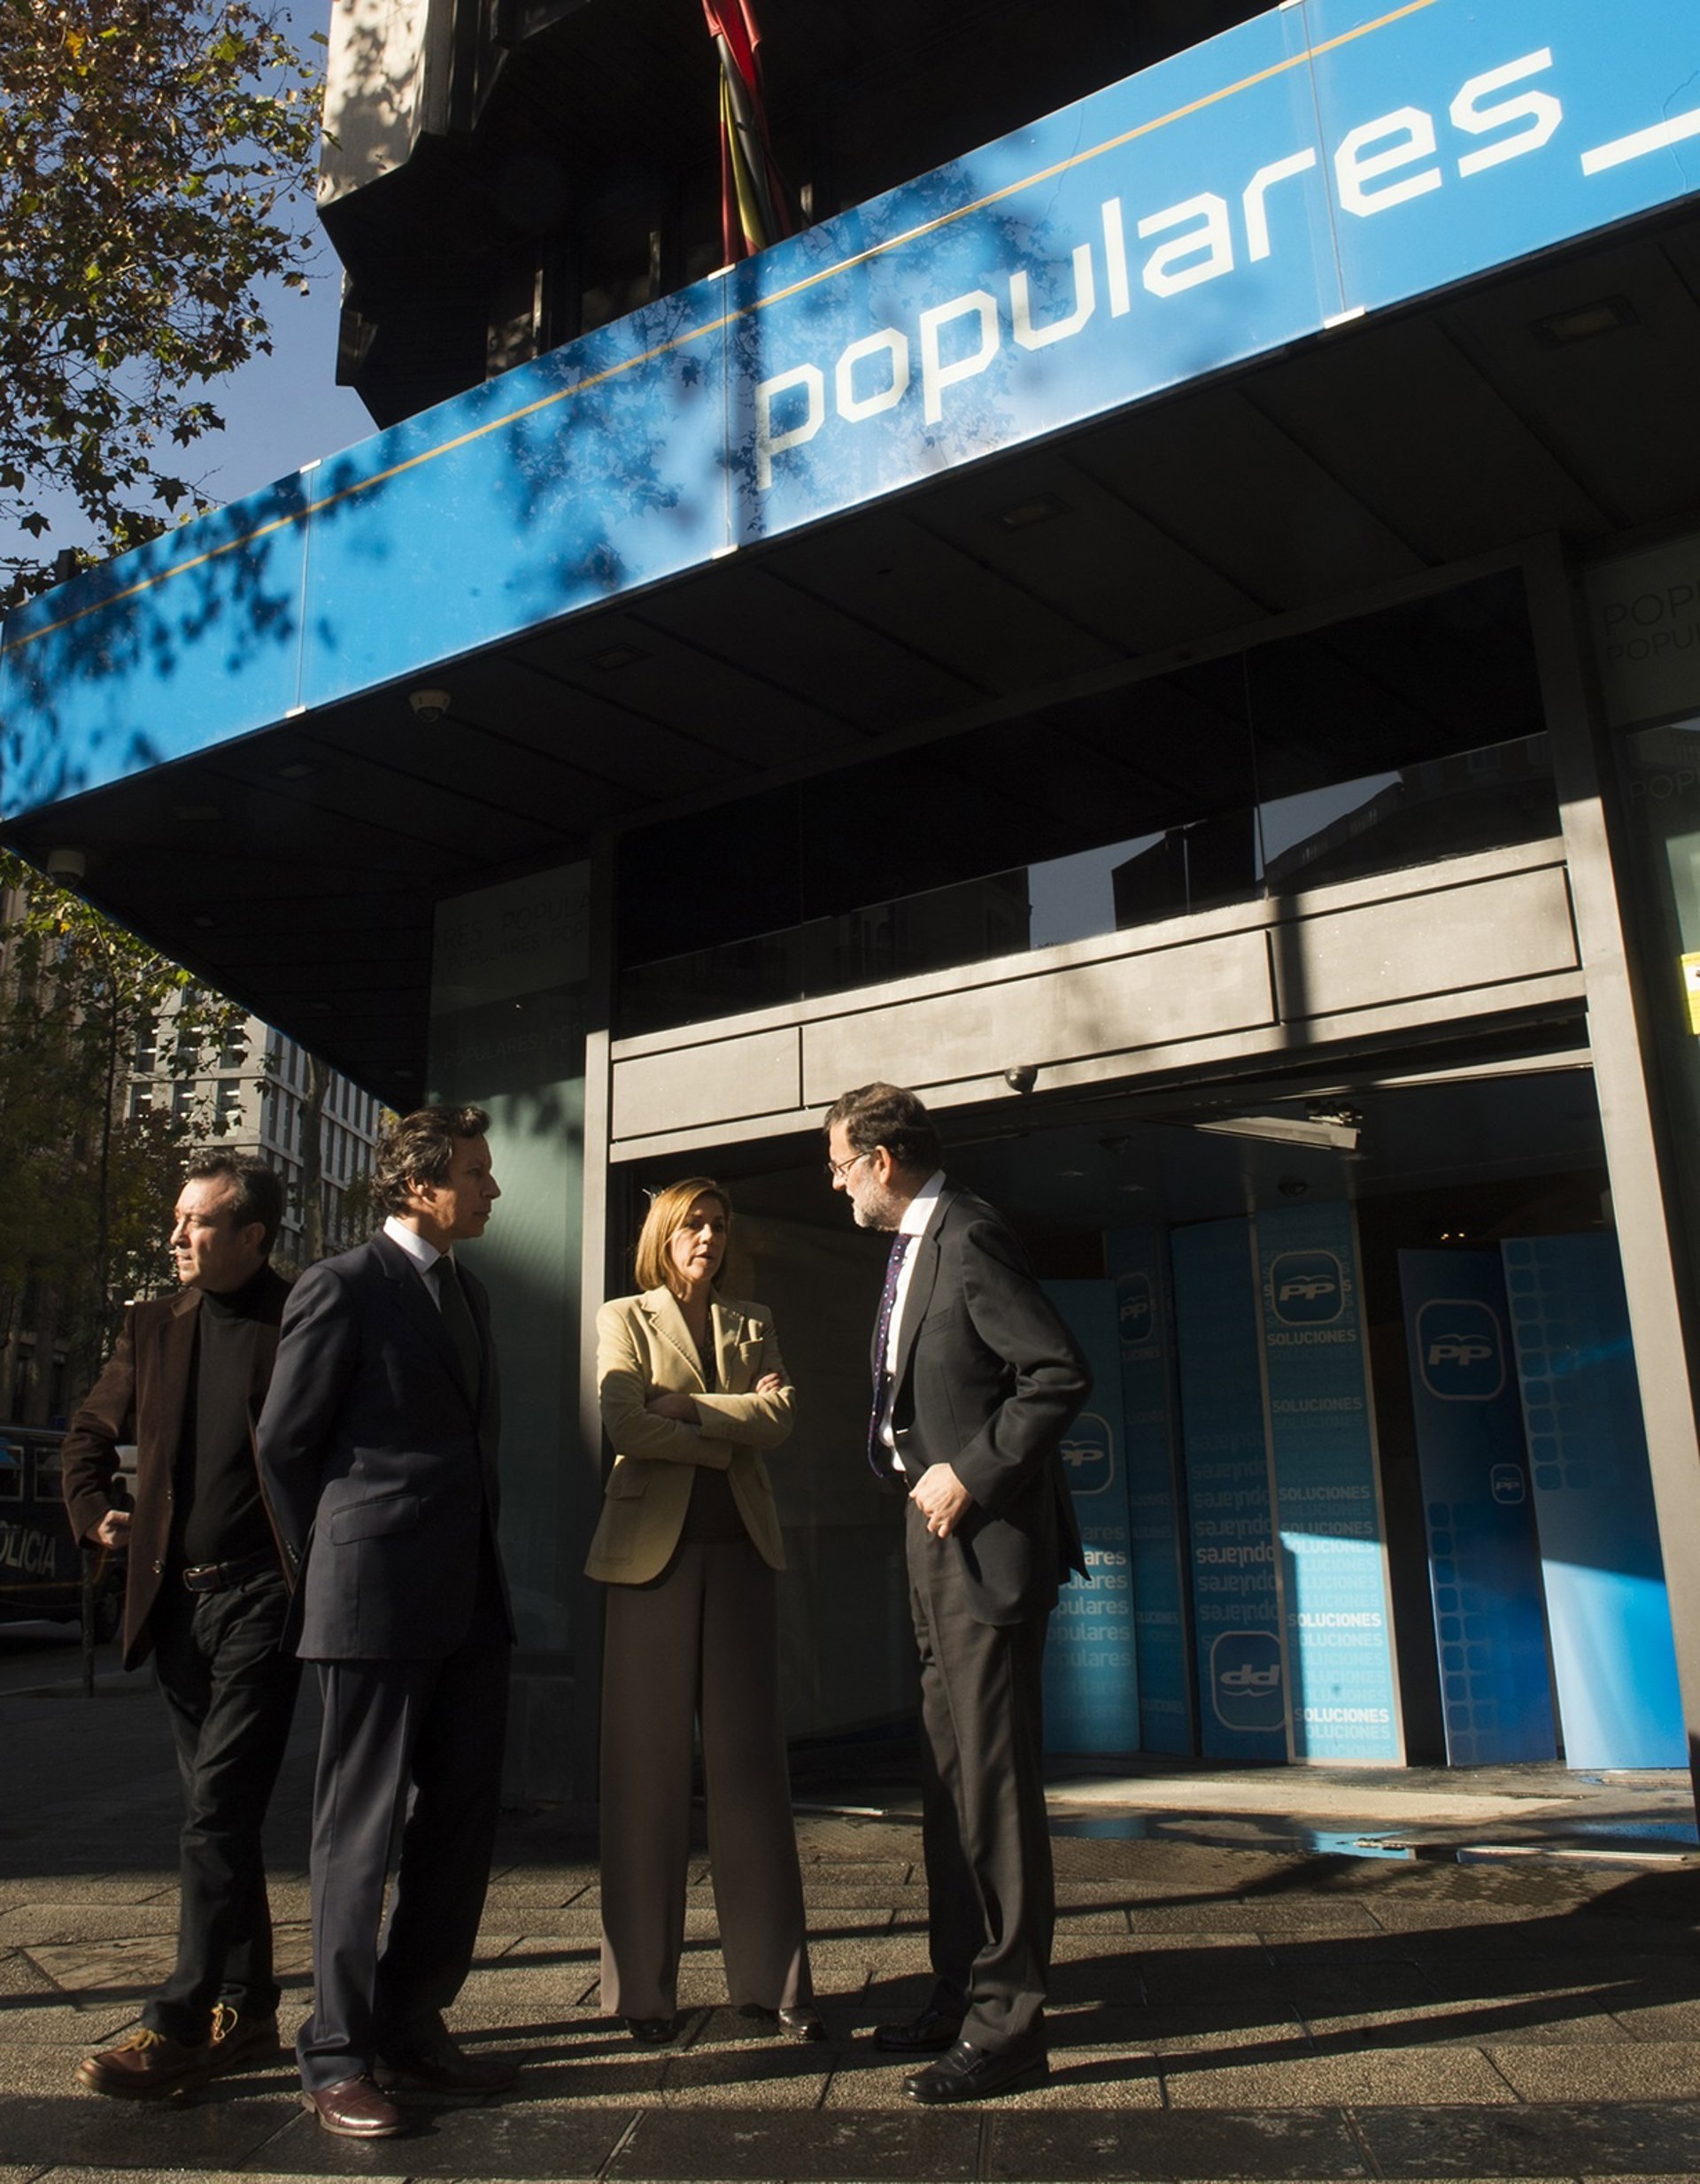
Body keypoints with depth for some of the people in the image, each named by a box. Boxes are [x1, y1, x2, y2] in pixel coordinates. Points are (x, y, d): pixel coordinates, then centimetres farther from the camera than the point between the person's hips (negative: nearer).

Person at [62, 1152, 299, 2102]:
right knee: (224, 1811, 13)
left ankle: (183, 2024, 2)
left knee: (216, 1811, -8)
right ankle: (246, 2013, 24)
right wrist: (94, 1511, 11)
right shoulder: (154, 1325, 12)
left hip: (260, 1595, -6)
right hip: (177, 1598, 7)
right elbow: (93, 1433, 25)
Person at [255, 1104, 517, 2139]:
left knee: (462, 1819, 13)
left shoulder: (468, 1289, 14)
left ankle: (414, 2021, 28)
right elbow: (284, 1445, -5)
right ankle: (337, 2056, 17)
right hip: (380, 1598, -7)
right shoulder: (343, 1288, -9)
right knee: (361, 1826, 4)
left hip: (471, 1597, 8)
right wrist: (330, 1570, 2)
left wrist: (482, 1559, 14)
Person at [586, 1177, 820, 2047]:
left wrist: (687, 1405, -10)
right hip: (654, 1548, -3)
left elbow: (777, 1416, 0)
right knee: (648, 1767, 2)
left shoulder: (752, 1323, 16)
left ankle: (772, 1979, 10)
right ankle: (643, 1986, 11)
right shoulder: (626, 1318, 6)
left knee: (750, 1761, 4)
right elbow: (627, 1427, -9)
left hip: (739, 1549, 3)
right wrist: (728, 1436, -5)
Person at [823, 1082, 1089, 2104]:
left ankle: (1009, 2025, 9)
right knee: (951, 1778, 16)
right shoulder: (914, 1245, 13)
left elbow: (1062, 1373, -21)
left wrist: (971, 1474, -19)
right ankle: (962, 1997, 29)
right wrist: (921, 1471, 10)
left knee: (994, 1780, -2)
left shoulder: (970, 1237, -17)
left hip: (989, 1538, -10)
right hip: (939, 1537, 10)